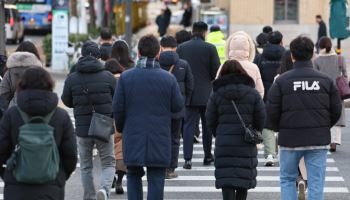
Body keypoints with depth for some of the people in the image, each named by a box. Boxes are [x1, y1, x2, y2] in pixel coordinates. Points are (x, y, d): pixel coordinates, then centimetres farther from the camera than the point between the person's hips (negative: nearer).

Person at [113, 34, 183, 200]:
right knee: (156, 180, 3)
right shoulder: (168, 79, -6)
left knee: (134, 175, 16)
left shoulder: (125, 77, -5)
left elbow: (117, 108, -3)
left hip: (133, 137, 1)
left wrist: (121, 128, 14)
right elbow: (178, 106, 1)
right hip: (159, 140, -1)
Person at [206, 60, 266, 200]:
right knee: (244, 177, 13)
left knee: (226, 179, -2)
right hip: (246, 144, 1)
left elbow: (210, 120, 1)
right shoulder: (252, 93, 1)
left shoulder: (216, 94, -1)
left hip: (224, 143, -1)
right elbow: (261, 118, 1)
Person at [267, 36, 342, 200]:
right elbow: (336, 110, 2)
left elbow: (272, 111, -8)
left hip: (290, 139, -1)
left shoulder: (282, 81, -7)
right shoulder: (325, 80, 0)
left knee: (287, 179, 15)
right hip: (319, 140, 1)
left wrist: (279, 129, 11)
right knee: (316, 183, 4)